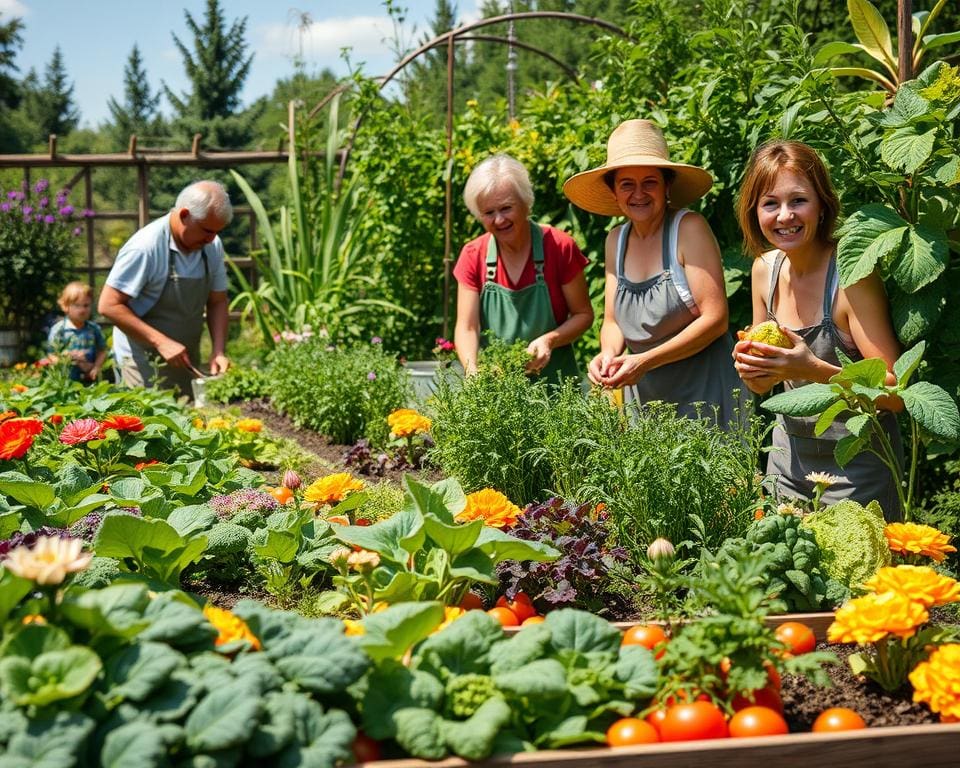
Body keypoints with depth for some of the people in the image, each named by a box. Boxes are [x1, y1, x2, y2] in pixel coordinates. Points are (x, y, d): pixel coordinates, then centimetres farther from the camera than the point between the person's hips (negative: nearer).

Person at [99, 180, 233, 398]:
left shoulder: (212, 246, 0)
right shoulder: (145, 247, -19)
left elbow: (217, 302, 9)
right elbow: (109, 306, -19)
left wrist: (219, 351, -6)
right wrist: (161, 342, -24)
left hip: (186, 361, 6)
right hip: (143, 362, -6)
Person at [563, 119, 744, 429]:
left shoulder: (689, 228, -13)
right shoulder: (616, 240, 5)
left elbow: (715, 319, -17)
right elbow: (613, 321, 10)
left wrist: (645, 361, -22)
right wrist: (608, 354, -13)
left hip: (702, 391, -5)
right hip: (644, 394, 5)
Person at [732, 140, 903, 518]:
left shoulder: (851, 275, -20)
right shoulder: (765, 268, -1)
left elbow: (895, 390, -21)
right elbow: (763, 384, 8)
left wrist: (813, 369, -33)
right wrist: (750, 369, -15)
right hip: (790, 452, 6)